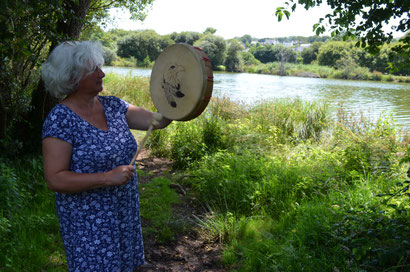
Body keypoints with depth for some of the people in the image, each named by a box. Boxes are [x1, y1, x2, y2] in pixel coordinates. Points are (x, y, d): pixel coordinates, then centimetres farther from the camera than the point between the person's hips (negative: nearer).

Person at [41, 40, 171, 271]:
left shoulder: (113, 106, 3)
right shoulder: (60, 120, -16)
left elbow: (157, 120, 0)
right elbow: (55, 179, -20)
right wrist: (108, 177, -26)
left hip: (125, 213, 6)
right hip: (88, 223, -6)